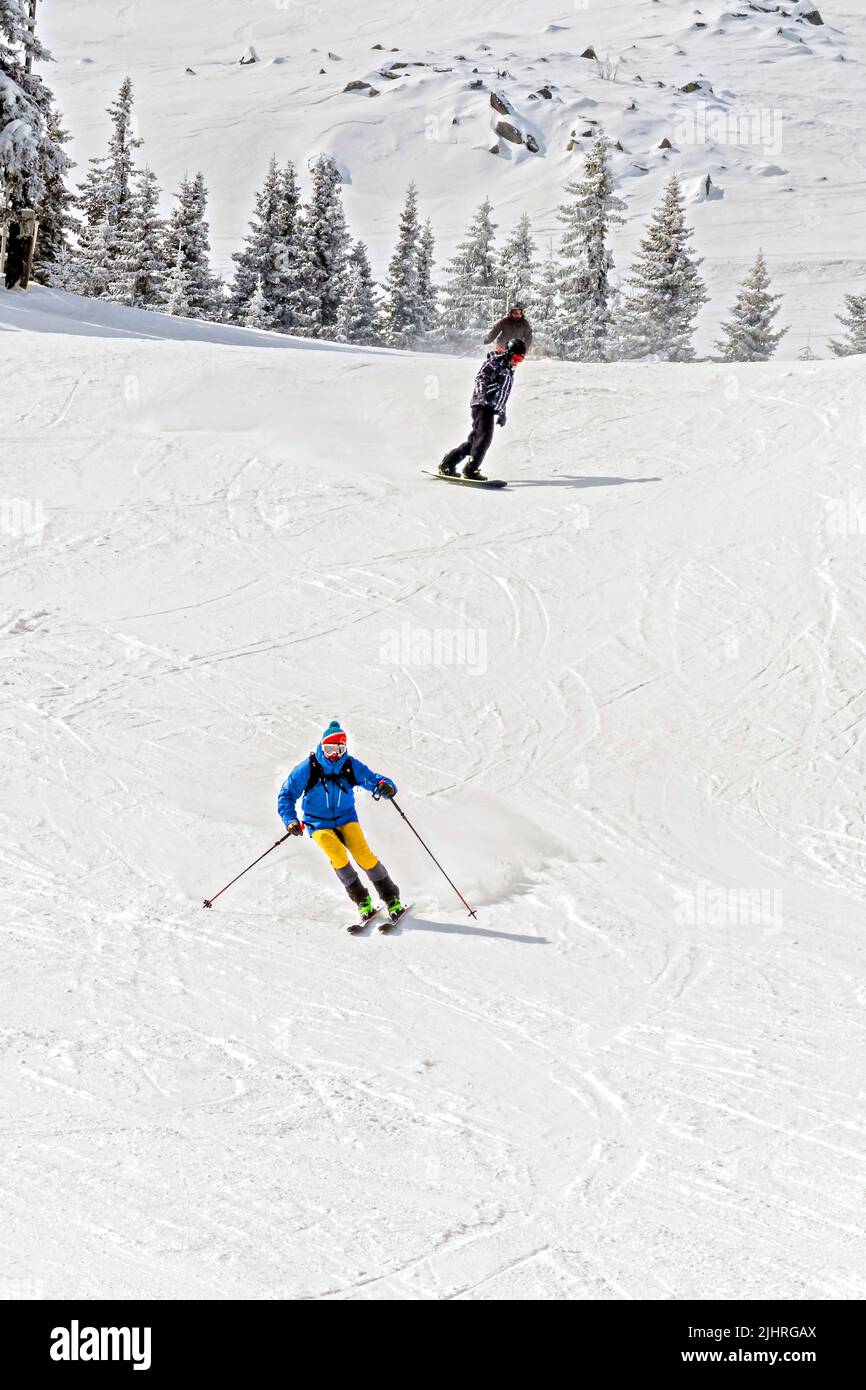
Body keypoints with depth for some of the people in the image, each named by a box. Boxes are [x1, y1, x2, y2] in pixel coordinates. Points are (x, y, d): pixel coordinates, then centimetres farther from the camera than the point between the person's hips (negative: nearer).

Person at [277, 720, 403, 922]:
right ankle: (361, 900, -11)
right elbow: (286, 795, -4)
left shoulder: (351, 766, -8)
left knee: (363, 854, -21)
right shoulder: (308, 768, -12)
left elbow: (373, 779, -10)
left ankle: (391, 898, -8)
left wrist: (386, 786, -35)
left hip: (346, 818, 1)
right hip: (319, 824, -1)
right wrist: (290, 820, -18)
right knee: (338, 855, -27)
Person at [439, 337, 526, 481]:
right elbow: (481, 378, -15)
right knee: (485, 436, -20)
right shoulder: (495, 362, -3)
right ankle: (470, 470, -24)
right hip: (483, 404, -9)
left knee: (474, 439, 7)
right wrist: (481, 394, -31)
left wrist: (502, 412, 36)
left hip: (491, 408, 9)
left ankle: (447, 465, 11)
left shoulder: (509, 370, 26)